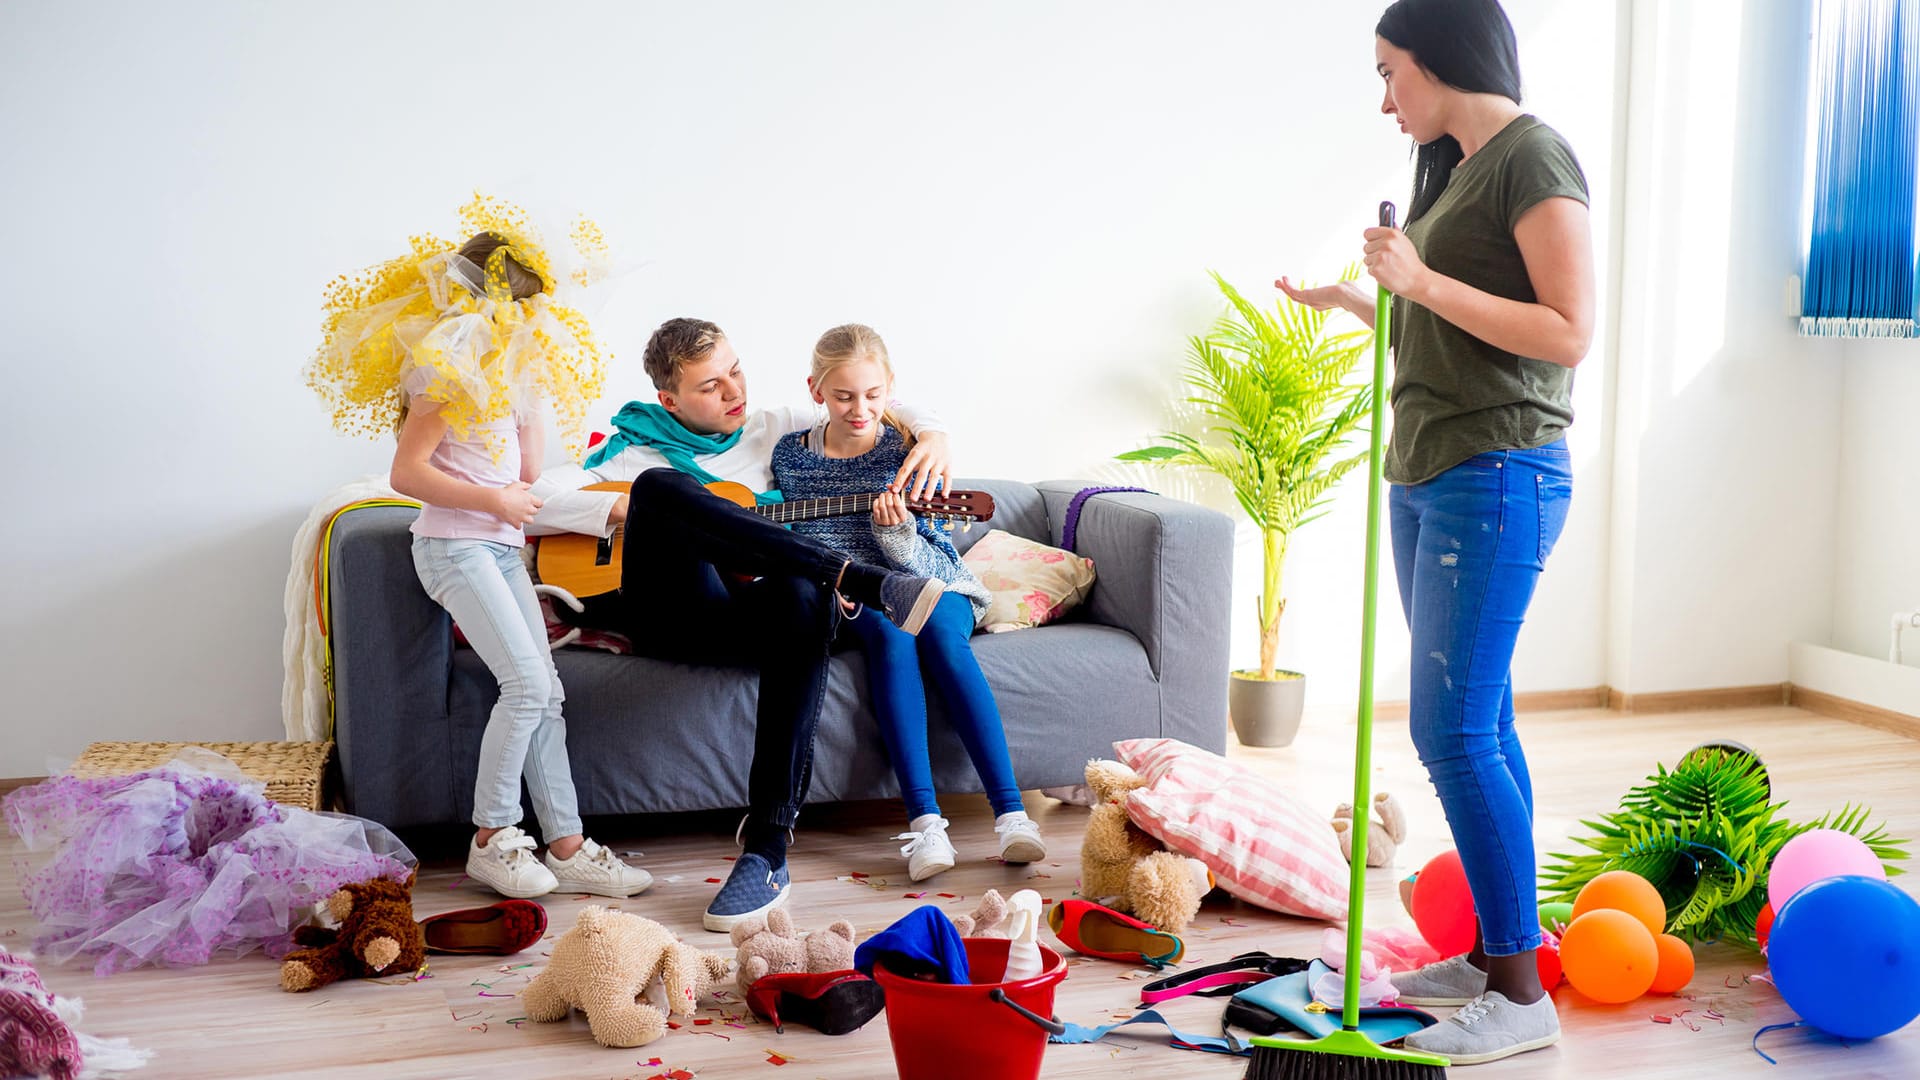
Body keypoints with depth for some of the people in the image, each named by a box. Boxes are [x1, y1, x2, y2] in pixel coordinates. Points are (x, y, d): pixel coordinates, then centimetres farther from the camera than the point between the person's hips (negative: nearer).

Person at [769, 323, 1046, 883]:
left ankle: (1010, 812, -40)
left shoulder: (907, 452, -6)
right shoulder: (790, 454, 0)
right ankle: (923, 821, -43)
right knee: (889, 634, -34)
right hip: (852, 597, 0)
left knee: (940, 633, -34)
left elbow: (922, 565, -10)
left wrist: (894, 529, -31)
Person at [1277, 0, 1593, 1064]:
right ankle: (1494, 954, 19)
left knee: (1453, 730, -11)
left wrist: (1424, 281, -18)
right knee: (1479, 725, 11)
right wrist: (1353, 300, 26)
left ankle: (1520, 994, -3)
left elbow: (1567, 333, -17)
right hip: (1424, 473, 9)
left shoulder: (1532, 156, -9)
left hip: (1497, 476, -9)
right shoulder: (1453, 168, 19)